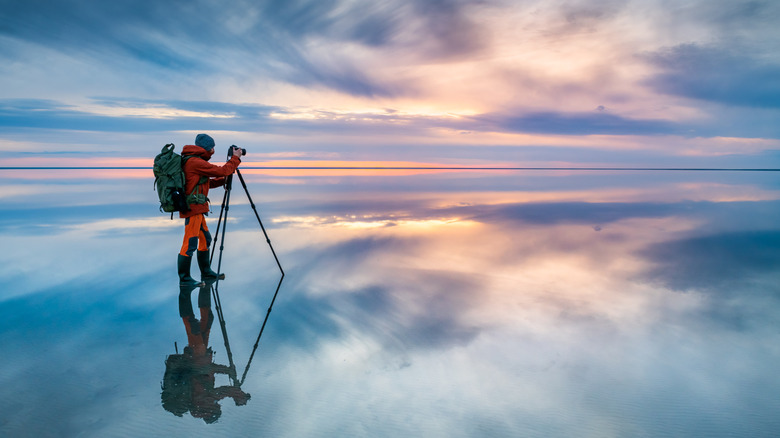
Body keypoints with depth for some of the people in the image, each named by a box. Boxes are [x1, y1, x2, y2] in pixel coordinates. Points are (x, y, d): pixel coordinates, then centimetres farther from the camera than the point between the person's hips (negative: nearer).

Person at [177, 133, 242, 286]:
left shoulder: (194, 161, 17)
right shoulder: (195, 162, -15)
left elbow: (207, 183, 22)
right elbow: (221, 171, -14)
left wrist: (224, 179, 14)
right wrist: (235, 158, -2)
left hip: (196, 209, 11)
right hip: (193, 207, -11)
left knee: (205, 239, 17)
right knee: (190, 243, -7)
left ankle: (206, 273, 27)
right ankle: (184, 279, -2)